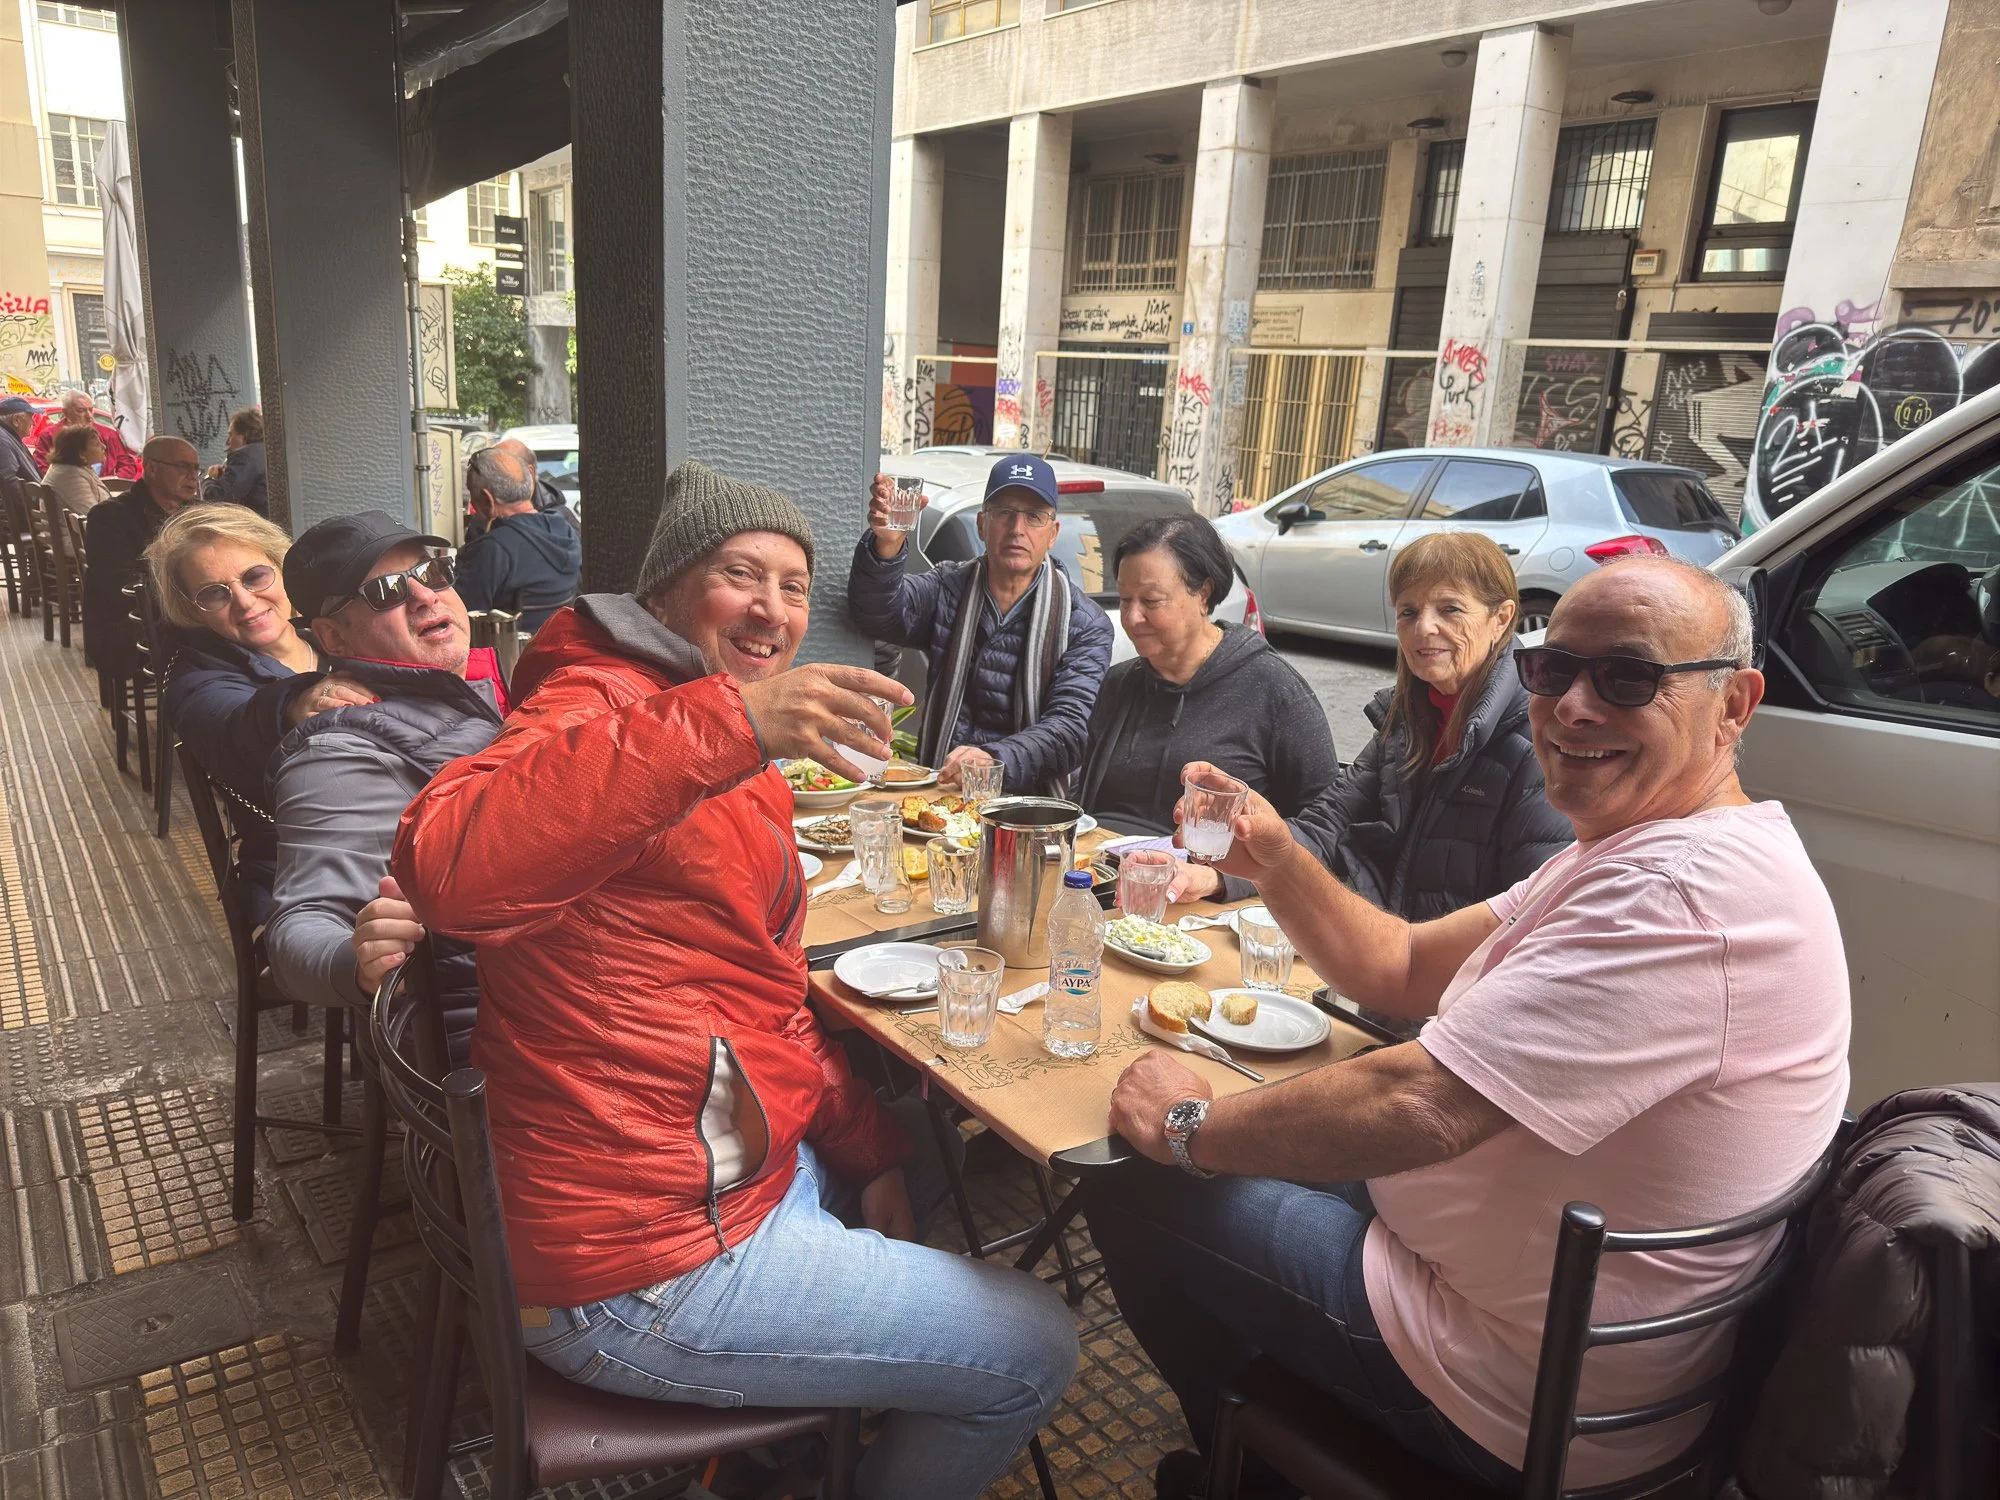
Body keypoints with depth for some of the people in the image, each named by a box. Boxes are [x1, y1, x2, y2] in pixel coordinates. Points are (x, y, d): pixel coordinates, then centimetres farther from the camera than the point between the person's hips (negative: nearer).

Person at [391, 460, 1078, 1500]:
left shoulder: (740, 764, 15)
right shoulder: (602, 702, -16)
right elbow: (444, 865, -38)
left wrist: (870, 1148, 6)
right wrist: (724, 724, -44)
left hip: (739, 1164, 10)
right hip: (649, 1277, -10)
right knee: (1033, 1351, -1)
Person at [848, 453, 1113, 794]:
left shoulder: (1086, 623, 1)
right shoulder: (948, 590, 9)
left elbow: (1072, 727, -10)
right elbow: (877, 613, -10)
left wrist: (995, 759, -28)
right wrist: (886, 545, -31)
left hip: (1031, 802, -2)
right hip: (940, 789, 2)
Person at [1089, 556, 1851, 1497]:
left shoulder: (1687, 894, -31)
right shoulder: (1641, 848, 5)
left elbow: (1419, 1108, -35)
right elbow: (1403, 967, 5)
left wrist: (1192, 1126, -19)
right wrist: (1274, 862, -13)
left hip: (1513, 1409, -9)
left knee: (1138, 1198, 4)